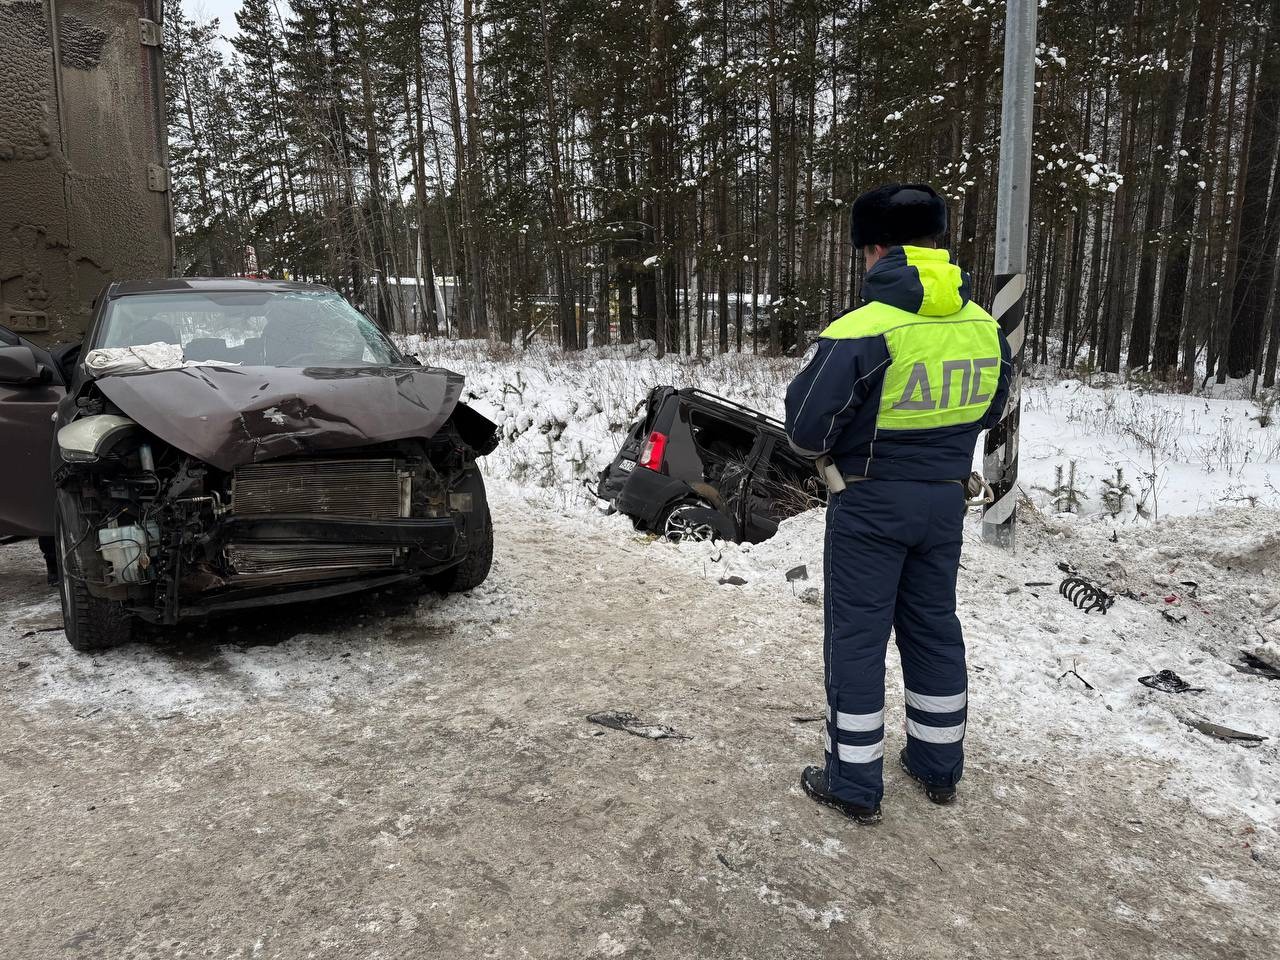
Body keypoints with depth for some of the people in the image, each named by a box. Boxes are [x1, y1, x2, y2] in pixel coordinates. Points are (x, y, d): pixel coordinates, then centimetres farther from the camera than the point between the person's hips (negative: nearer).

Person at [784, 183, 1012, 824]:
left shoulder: (861, 330, -21)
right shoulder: (984, 327, -1)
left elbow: (807, 428, -19)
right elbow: (989, 411, 13)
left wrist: (827, 451, 2)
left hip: (869, 503, -6)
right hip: (944, 497, 6)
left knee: (856, 635, 6)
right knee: (933, 625, 19)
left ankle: (854, 784, 16)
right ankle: (939, 765, 33)